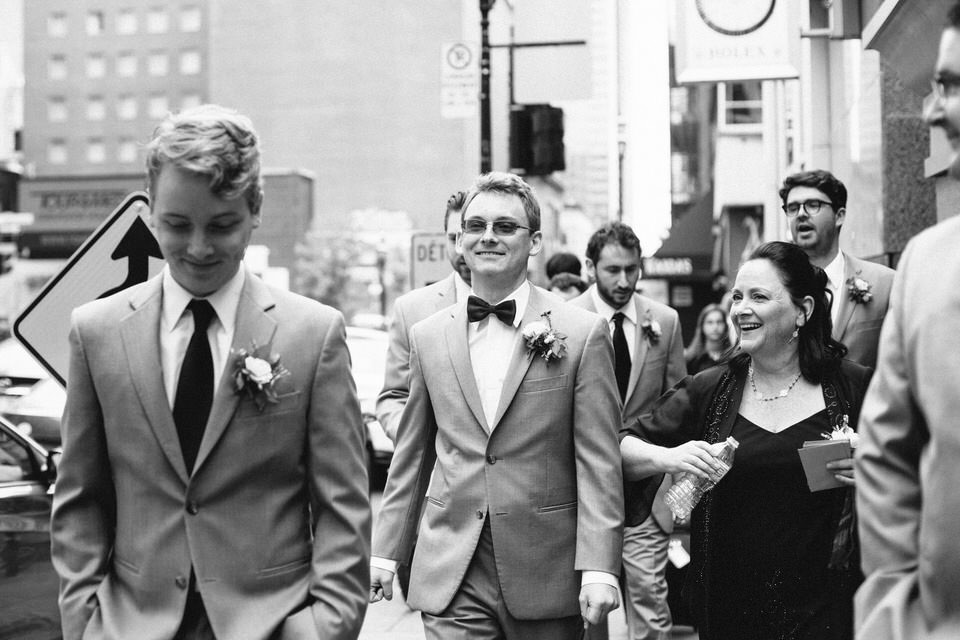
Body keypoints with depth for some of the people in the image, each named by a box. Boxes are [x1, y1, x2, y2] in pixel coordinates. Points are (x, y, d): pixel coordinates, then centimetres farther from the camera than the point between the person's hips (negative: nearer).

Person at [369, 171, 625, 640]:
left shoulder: (583, 334, -3)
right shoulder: (427, 337, 7)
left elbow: (599, 462, -6)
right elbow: (411, 457, 13)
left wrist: (599, 568, -12)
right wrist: (386, 552, 10)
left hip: (546, 574, -2)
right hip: (451, 576, 2)